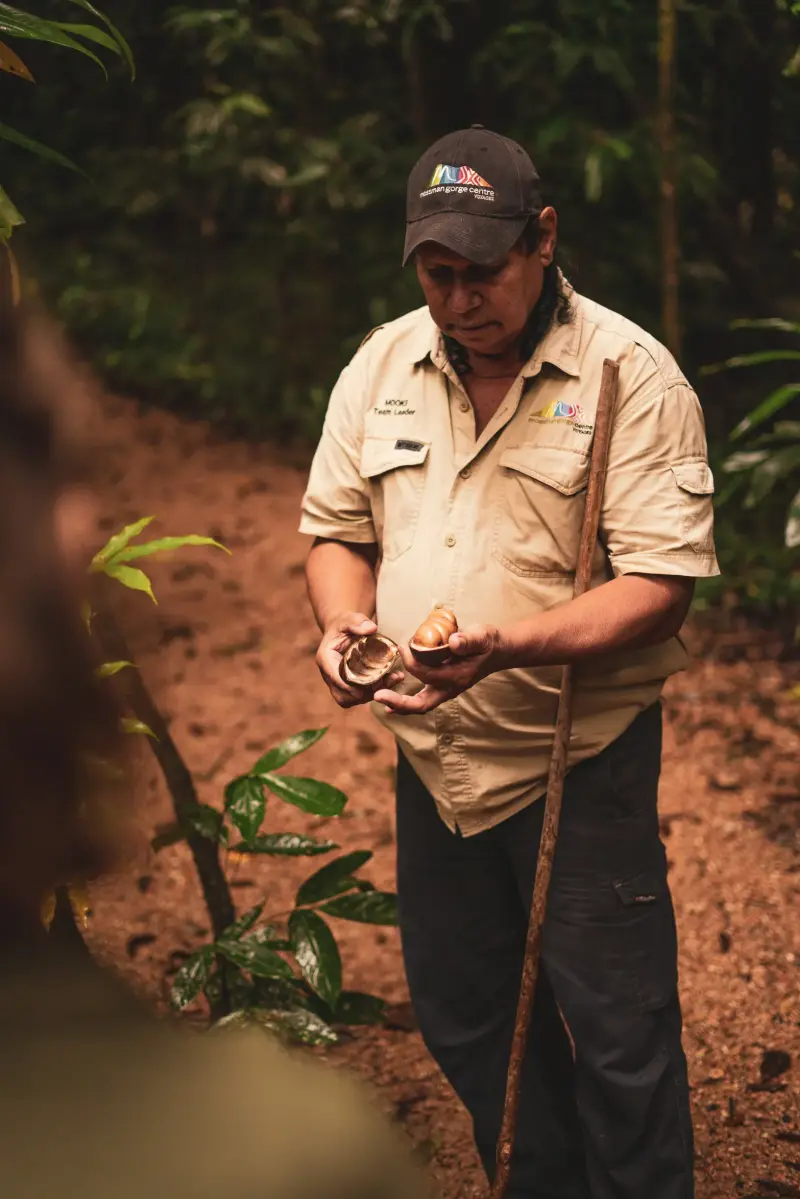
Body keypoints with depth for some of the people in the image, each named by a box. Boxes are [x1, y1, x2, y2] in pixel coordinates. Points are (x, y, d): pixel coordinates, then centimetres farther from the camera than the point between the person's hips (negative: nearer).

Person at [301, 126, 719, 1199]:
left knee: (616, 1040, 3)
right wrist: (344, 623, -11)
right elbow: (337, 532, 12)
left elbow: (659, 586, -17)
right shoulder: (381, 366, 3)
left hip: (580, 760, -5)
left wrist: (507, 647, -31)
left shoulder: (633, 377, -13)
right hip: (432, 758, 6)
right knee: (463, 1022, 18)